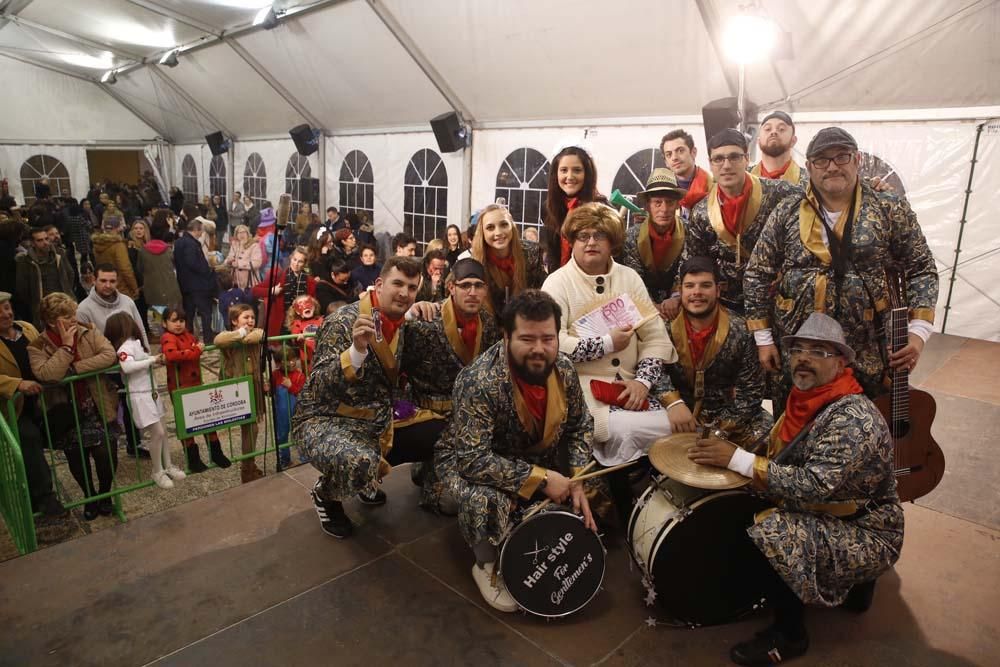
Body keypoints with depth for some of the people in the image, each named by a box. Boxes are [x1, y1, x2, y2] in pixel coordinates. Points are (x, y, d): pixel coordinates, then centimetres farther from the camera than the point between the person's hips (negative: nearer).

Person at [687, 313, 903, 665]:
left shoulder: (853, 418, -26)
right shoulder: (806, 401, 1)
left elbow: (815, 485, -34)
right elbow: (781, 459, 8)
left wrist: (739, 459, -32)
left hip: (867, 536, -9)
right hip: (828, 516, 9)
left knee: (766, 537, -28)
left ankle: (789, 633, -1)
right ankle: (852, 582, 19)